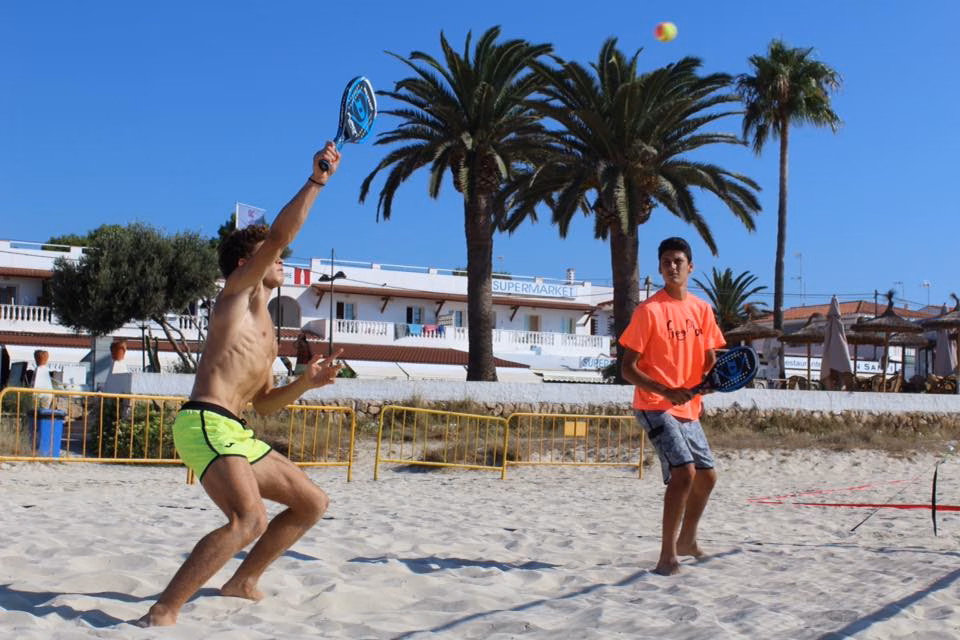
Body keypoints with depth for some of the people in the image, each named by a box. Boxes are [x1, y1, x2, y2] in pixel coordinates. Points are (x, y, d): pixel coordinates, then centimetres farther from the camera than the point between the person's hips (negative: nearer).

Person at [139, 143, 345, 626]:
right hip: (206, 424, -9)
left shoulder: (263, 325, 27)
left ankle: (243, 582, 24)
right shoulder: (238, 291, 4)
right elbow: (279, 235, -12)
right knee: (249, 520, -29)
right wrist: (317, 180, -9)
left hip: (236, 435, 9)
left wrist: (306, 382, 12)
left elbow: (264, 402, 28)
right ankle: (163, 613, -25)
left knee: (312, 503, 14)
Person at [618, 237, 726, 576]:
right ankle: (667, 555, -11)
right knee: (684, 471, -20)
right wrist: (666, 391, -25)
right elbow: (627, 368, -13)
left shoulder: (702, 309, 7)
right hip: (655, 406, -7)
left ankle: (686, 540, 38)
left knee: (707, 476, 15)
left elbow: (709, 358, 16)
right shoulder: (649, 310, -11)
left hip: (688, 408, 7)